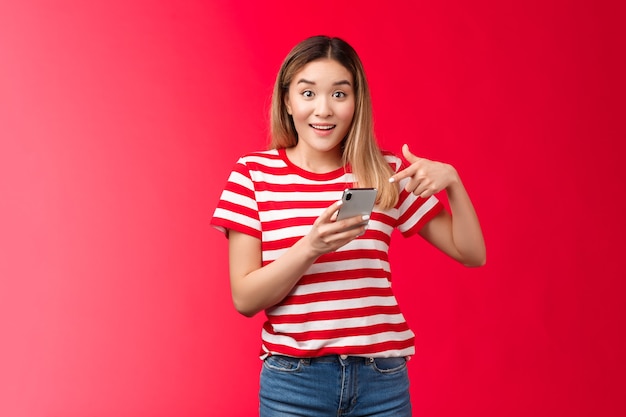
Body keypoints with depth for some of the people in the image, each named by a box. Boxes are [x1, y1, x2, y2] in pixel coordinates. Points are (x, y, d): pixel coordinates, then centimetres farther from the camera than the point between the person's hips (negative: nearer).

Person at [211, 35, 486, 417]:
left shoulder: (387, 172, 1)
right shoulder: (253, 173, -3)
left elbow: (472, 253, 4)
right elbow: (245, 299, -7)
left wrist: (451, 179, -12)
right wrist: (311, 246, -23)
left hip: (382, 381, 2)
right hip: (293, 382, -2)